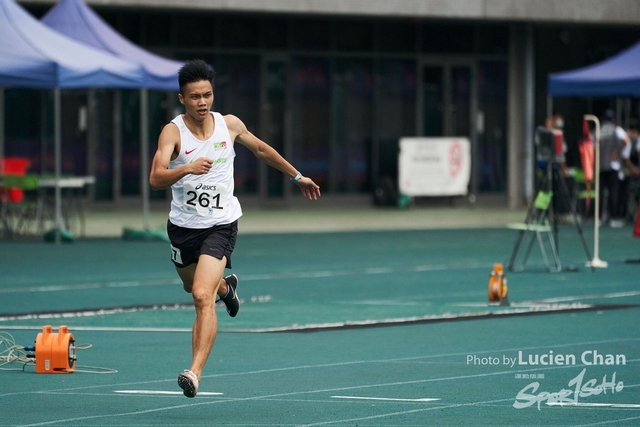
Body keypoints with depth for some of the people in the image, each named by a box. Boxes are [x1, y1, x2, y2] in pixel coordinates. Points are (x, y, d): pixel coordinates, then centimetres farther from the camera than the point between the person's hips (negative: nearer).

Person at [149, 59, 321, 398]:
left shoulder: (230, 125, -5)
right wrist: (187, 168, -46)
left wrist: (296, 176, 26)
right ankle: (225, 286, 62)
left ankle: (195, 372, -24)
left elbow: (261, 150, 17)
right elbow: (155, 179, -28)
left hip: (220, 226, -2)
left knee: (203, 297, -20)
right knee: (193, 288, 26)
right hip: (183, 226, 2)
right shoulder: (173, 132, -14)